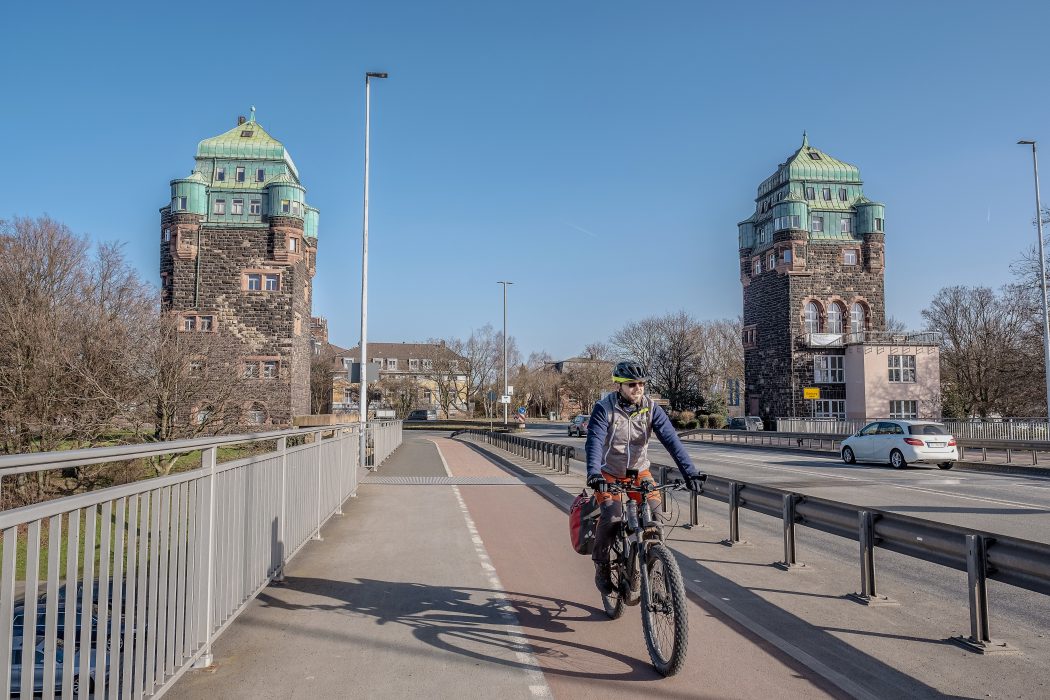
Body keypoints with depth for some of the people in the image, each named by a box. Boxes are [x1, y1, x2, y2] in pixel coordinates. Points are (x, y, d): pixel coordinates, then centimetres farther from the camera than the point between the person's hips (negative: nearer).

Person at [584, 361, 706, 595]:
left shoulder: (651, 408, -11)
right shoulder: (604, 409, -19)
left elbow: (671, 440, -18)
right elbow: (594, 441, -31)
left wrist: (690, 472, -29)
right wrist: (593, 474, -48)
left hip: (639, 472, 3)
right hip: (609, 474, -3)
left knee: (655, 514, -17)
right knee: (612, 516, -25)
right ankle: (601, 566, -1)